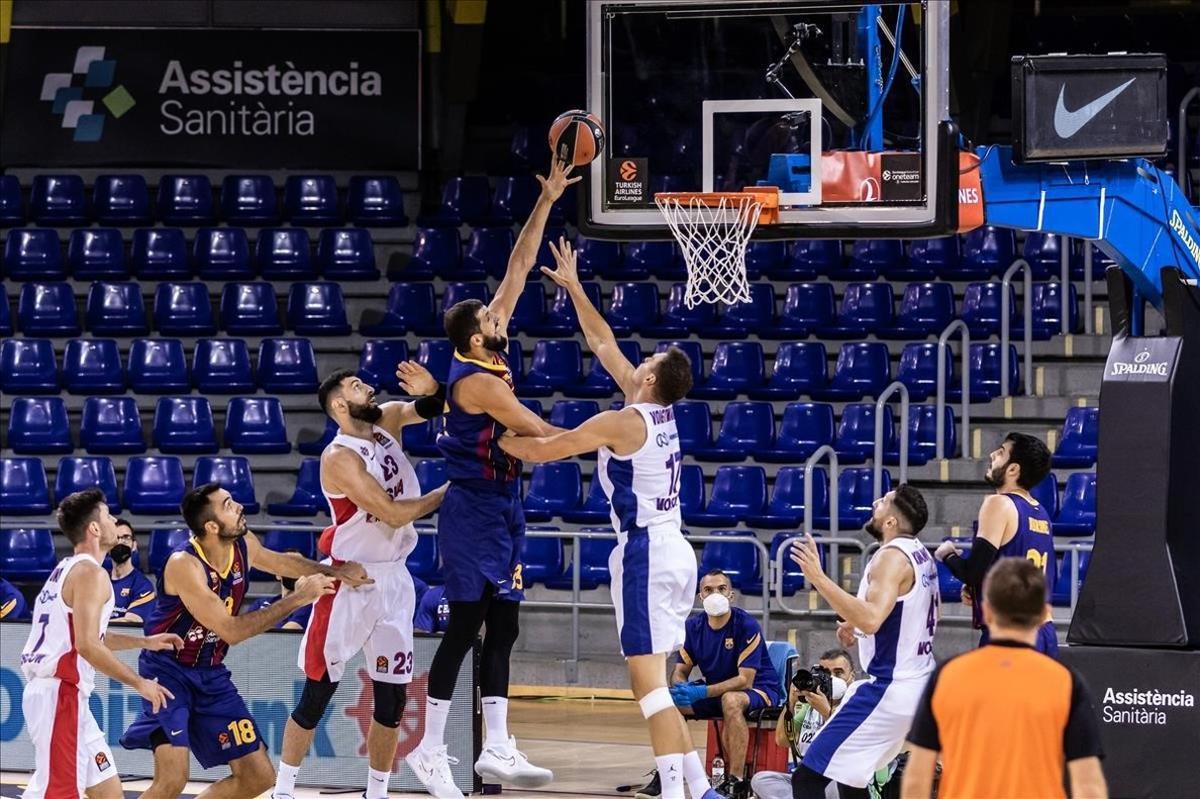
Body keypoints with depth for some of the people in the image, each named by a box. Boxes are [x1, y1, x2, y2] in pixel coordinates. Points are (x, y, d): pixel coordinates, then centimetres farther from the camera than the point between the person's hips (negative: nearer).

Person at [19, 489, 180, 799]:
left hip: (65, 694, 10)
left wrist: (145, 642, 29)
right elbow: (87, 646, -22)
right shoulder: (90, 573, -13)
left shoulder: (69, 570, 18)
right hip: (59, 694, -10)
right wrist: (139, 683, -14)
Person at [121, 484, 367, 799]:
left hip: (211, 675, 8)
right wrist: (297, 599, -26)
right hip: (168, 670, -8)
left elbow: (282, 561, 18)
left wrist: (334, 572, 8)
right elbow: (231, 631, -28)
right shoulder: (184, 564, -26)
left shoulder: (244, 545, -4)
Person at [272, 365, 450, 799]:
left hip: (393, 580, 7)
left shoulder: (387, 420, 3)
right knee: (318, 694, -1)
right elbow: (394, 514, -22)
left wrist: (433, 389, -18)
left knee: (392, 697, 8)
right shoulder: (339, 458, -18)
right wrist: (449, 491, -12)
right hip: (349, 583, -7)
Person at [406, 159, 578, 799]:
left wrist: (546, 202, 4)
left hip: (501, 506, 9)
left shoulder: (493, 357, 6)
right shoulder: (477, 379, -19)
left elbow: (518, 268, 8)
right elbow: (541, 435, -16)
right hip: (473, 510, -9)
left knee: (502, 628, 7)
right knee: (466, 627, -7)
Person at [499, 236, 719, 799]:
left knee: (648, 681, -11)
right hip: (673, 549, 9)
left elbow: (542, 449, -8)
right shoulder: (661, 413, 11)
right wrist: (574, 290, 27)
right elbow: (603, 345, 22)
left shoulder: (621, 422, -12)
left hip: (645, 552, -9)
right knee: (654, 681, 14)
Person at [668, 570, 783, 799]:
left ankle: (736, 780, -35)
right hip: (717, 691, 6)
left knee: (731, 700, -39)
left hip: (758, 689, -6)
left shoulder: (747, 625, -19)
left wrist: (701, 692, -35)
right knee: (671, 700, -12)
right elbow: (681, 671, 2)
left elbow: (745, 680, -24)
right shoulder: (694, 626, -1)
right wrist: (679, 689, -25)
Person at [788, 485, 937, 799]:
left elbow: (871, 619, -32)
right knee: (848, 773, 27)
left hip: (888, 690, -10)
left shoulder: (893, 557, -17)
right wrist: (857, 623, 22)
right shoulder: (920, 554, 13)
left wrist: (818, 578, -32)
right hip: (919, 685, 10)